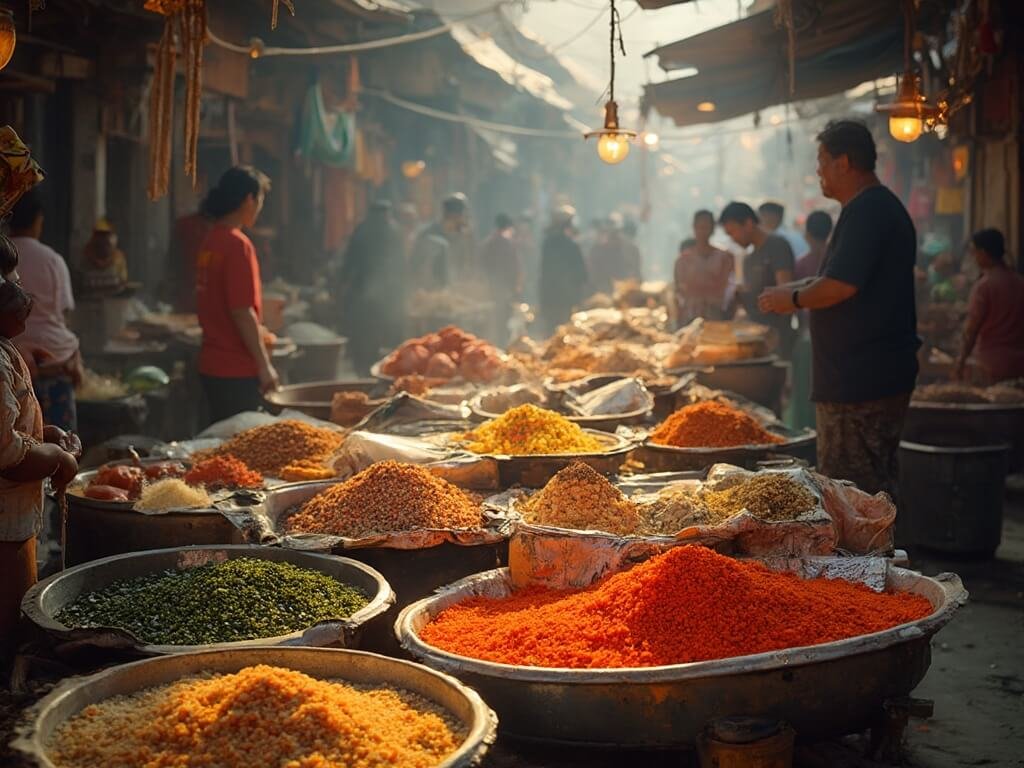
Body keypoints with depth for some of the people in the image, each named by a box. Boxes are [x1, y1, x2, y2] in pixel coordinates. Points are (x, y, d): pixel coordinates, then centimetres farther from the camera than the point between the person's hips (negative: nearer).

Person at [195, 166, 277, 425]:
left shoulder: (211, 240, 10)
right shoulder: (238, 245, -16)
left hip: (211, 364, 9)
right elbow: (242, 312, -19)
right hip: (237, 369, -9)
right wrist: (264, 365, -14)